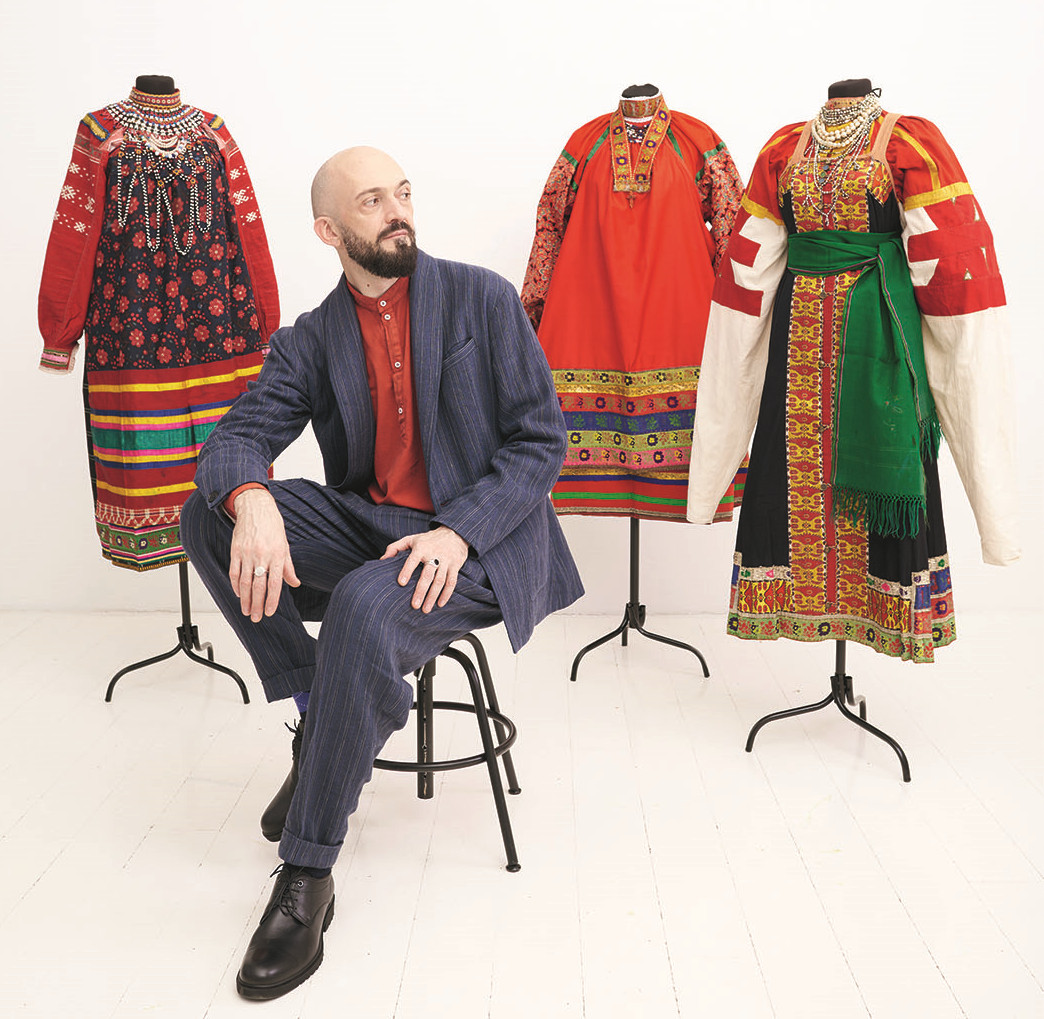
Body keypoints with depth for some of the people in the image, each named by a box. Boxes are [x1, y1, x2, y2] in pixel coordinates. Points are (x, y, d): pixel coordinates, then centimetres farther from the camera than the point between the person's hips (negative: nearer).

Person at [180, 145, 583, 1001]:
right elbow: (235, 439, -5)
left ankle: (308, 875, -23)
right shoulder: (311, 341, 7)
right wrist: (251, 502, -31)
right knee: (209, 514, -16)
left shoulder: (484, 300, -1)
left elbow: (541, 440, -6)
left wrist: (459, 532, -22)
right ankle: (321, 715, -6)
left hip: (479, 538, -4)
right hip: (367, 522, 4)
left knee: (366, 608, -35)